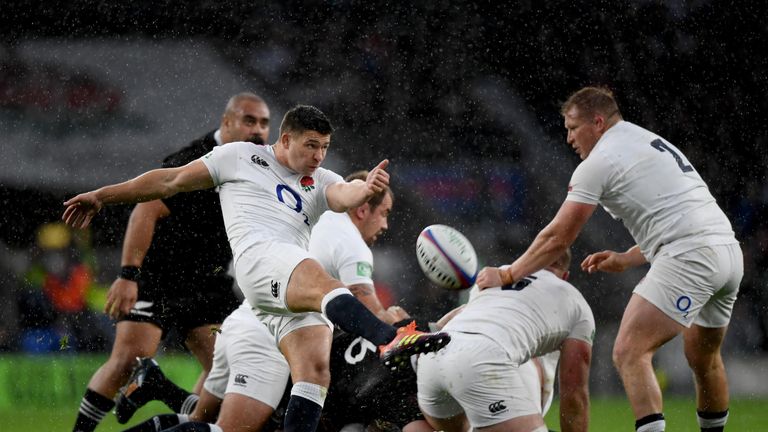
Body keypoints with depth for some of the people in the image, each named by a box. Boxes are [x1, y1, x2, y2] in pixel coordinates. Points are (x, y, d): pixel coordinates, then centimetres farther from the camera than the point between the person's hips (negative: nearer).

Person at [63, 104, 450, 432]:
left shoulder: (320, 182, 28)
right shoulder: (241, 157, 19)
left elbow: (342, 196, 5)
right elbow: (170, 181, 22)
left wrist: (365, 189, -20)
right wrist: (103, 195, 23)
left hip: (298, 285, 6)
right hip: (259, 253, -6)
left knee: (315, 372, -14)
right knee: (323, 283, -35)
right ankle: (391, 339, -63)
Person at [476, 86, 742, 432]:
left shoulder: (599, 162, 0)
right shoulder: (655, 143, 25)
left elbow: (557, 238, 0)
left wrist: (507, 275, 9)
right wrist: (627, 259, 29)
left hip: (688, 259, -9)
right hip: (729, 250, 9)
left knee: (630, 353, -12)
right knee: (703, 358, 24)